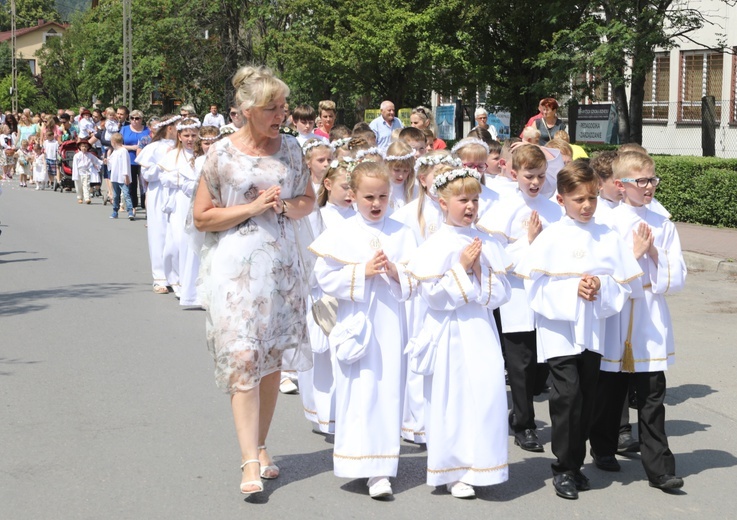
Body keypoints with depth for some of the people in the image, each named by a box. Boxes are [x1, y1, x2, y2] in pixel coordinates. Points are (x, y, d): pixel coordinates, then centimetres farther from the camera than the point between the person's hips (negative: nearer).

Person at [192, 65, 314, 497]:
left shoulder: (291, 148, 5)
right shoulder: (223, 153, -6)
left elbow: (309, 200, 15)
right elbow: (202, 217, -4)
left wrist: (284, 205, -6)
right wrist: (251, 208, -14)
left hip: (281, 263, 4)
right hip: (235, 266, -4)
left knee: (272, 359, 9)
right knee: (243, 358, -11)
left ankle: (262, 447, 22)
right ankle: (250, 462, -9)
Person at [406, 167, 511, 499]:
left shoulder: (487, 244, 8)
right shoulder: (436, 246, -5)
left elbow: (501, 293, 5)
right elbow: (432, 295, -13)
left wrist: (481, 273, -10)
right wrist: (461, 268, -14)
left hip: (482, 332, 4)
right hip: (450, 335, -4)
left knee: (487, 393, -1)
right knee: (452, 398, 0)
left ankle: (479, 466, 14)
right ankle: (453, 472, 12)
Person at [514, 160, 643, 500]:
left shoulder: (608, 237, 5)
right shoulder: (551, 237, -3)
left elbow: (628, 282, 6)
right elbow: (534, 282, -7)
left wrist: (601, 286, -12)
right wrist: (572, 288, -15)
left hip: (593, 329, 4)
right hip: (558, 328, -4)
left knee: (587, 398, 7)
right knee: (568, 394, -11)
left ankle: (575, 464, 21)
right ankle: (563, 468, 2)